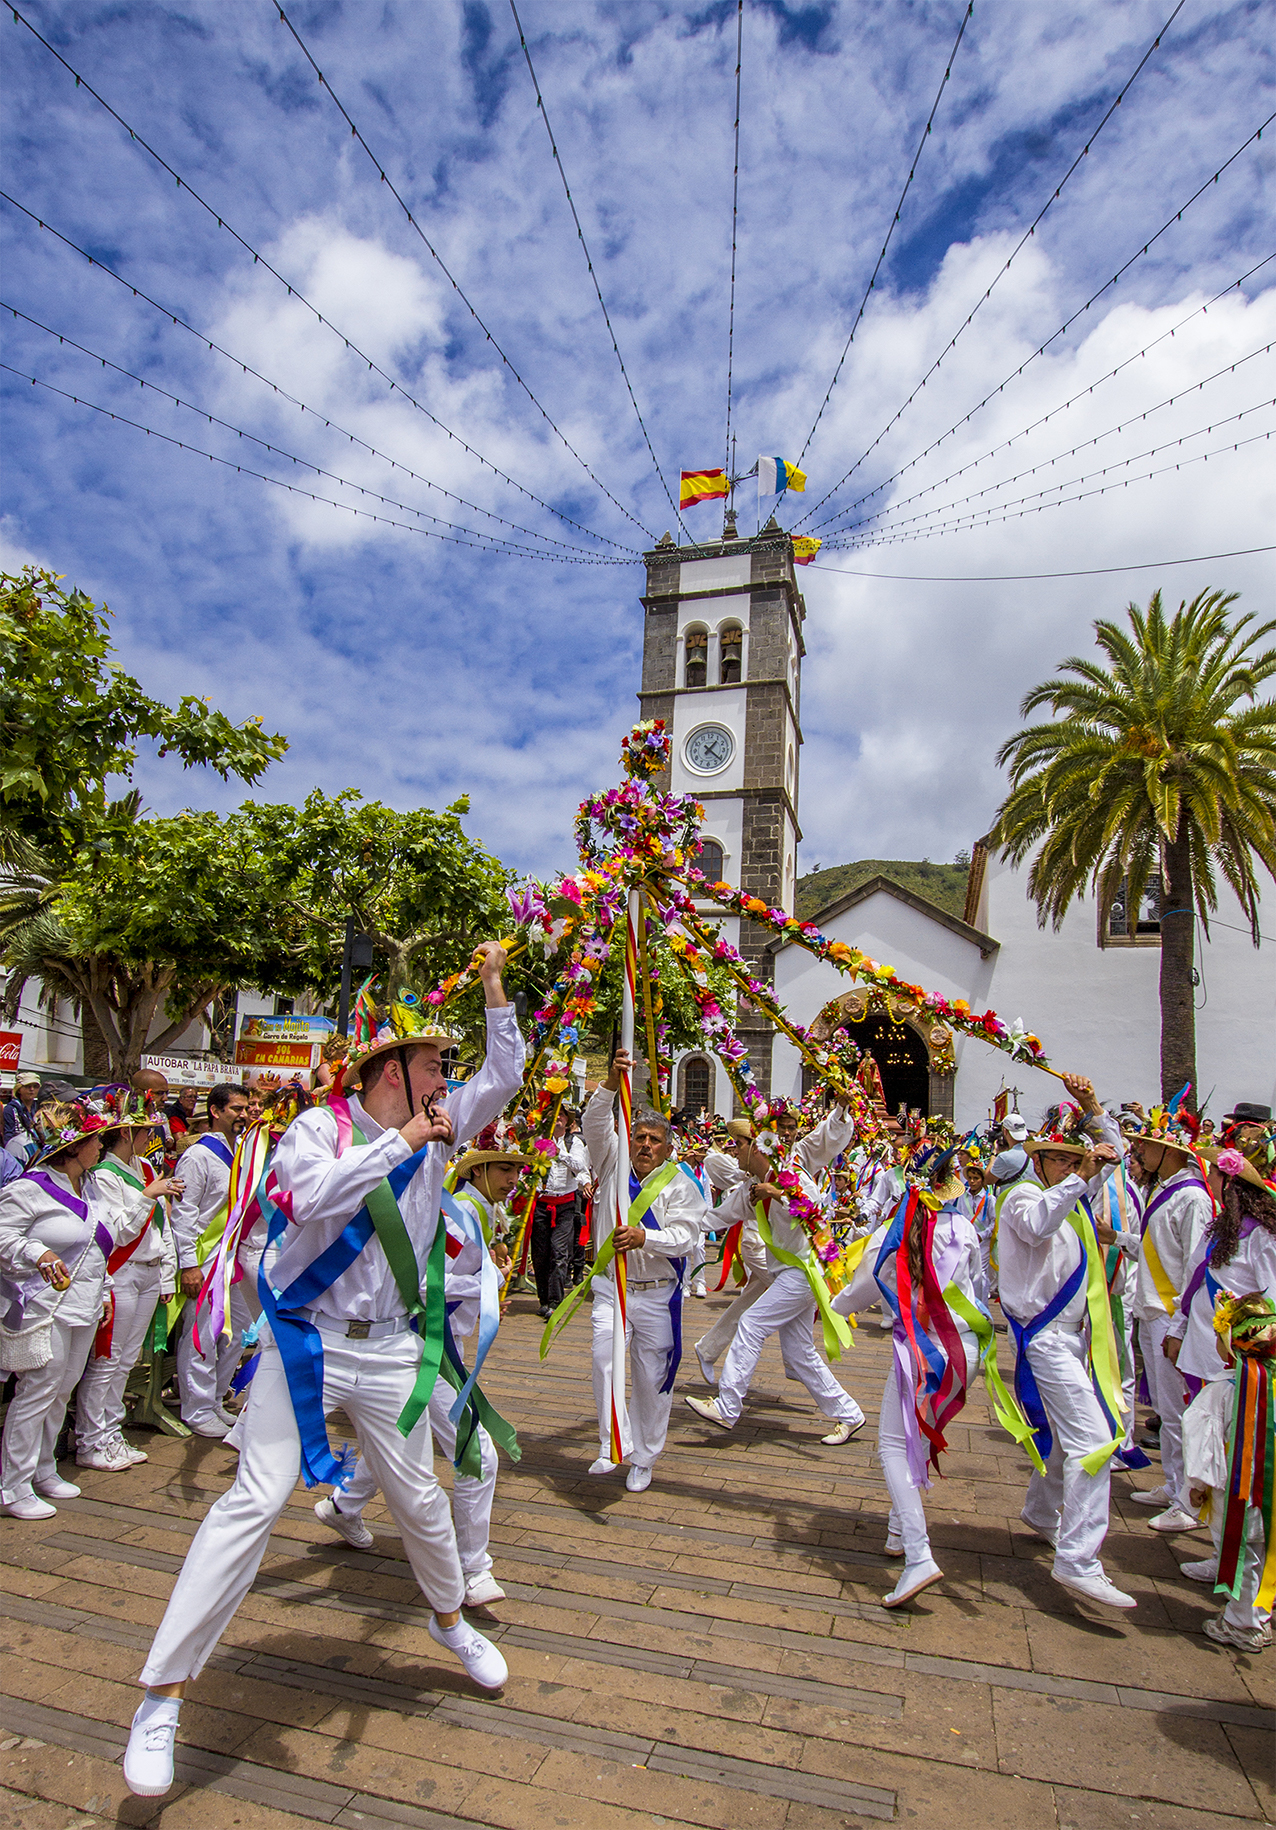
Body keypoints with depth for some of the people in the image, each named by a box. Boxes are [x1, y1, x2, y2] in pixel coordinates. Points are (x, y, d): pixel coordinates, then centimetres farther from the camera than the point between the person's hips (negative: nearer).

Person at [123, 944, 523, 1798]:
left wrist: (495, 984, -3)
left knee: (417, 1494, 16)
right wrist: (401, 1142, -25)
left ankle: (451, 1618, 43)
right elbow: (309, 1196, -28)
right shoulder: (318, 1126, -9)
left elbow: (504, 1075, 2)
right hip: (306, 1340, -4)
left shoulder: (437, 1125, 3)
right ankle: (163, 1694, 12)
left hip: (390, 1350, 4)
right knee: (255, 1502, -5)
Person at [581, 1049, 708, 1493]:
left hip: (657, 1294, -1)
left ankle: (643, 1460, 21)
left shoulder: (681, 1186, -1)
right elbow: (595, 1125, -9)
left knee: (652, 1377, 5)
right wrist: (611, 1084, -26)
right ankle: (613, 1445, -7)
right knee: (605, 1357, -19)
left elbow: (686, 1236, -12)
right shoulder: (614, 1167, 5)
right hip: (610, 1287, 1)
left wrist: (645, 1237, -30)